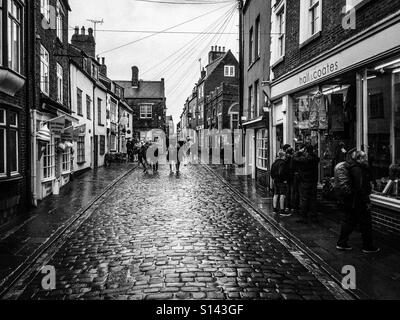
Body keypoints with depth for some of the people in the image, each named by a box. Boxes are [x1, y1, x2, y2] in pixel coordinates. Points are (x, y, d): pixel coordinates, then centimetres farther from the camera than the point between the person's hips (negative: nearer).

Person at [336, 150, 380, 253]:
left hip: (350, 200, 10)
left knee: (349, 221, 15)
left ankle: (341, 244, 20)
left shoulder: (352, 168, 11)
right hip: (358, 201, -10)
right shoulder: (357, 169, -19)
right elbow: (360, 188, -23)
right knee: (366, 223, 3)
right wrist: (366, 201, -19)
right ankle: (367, 247, 15)